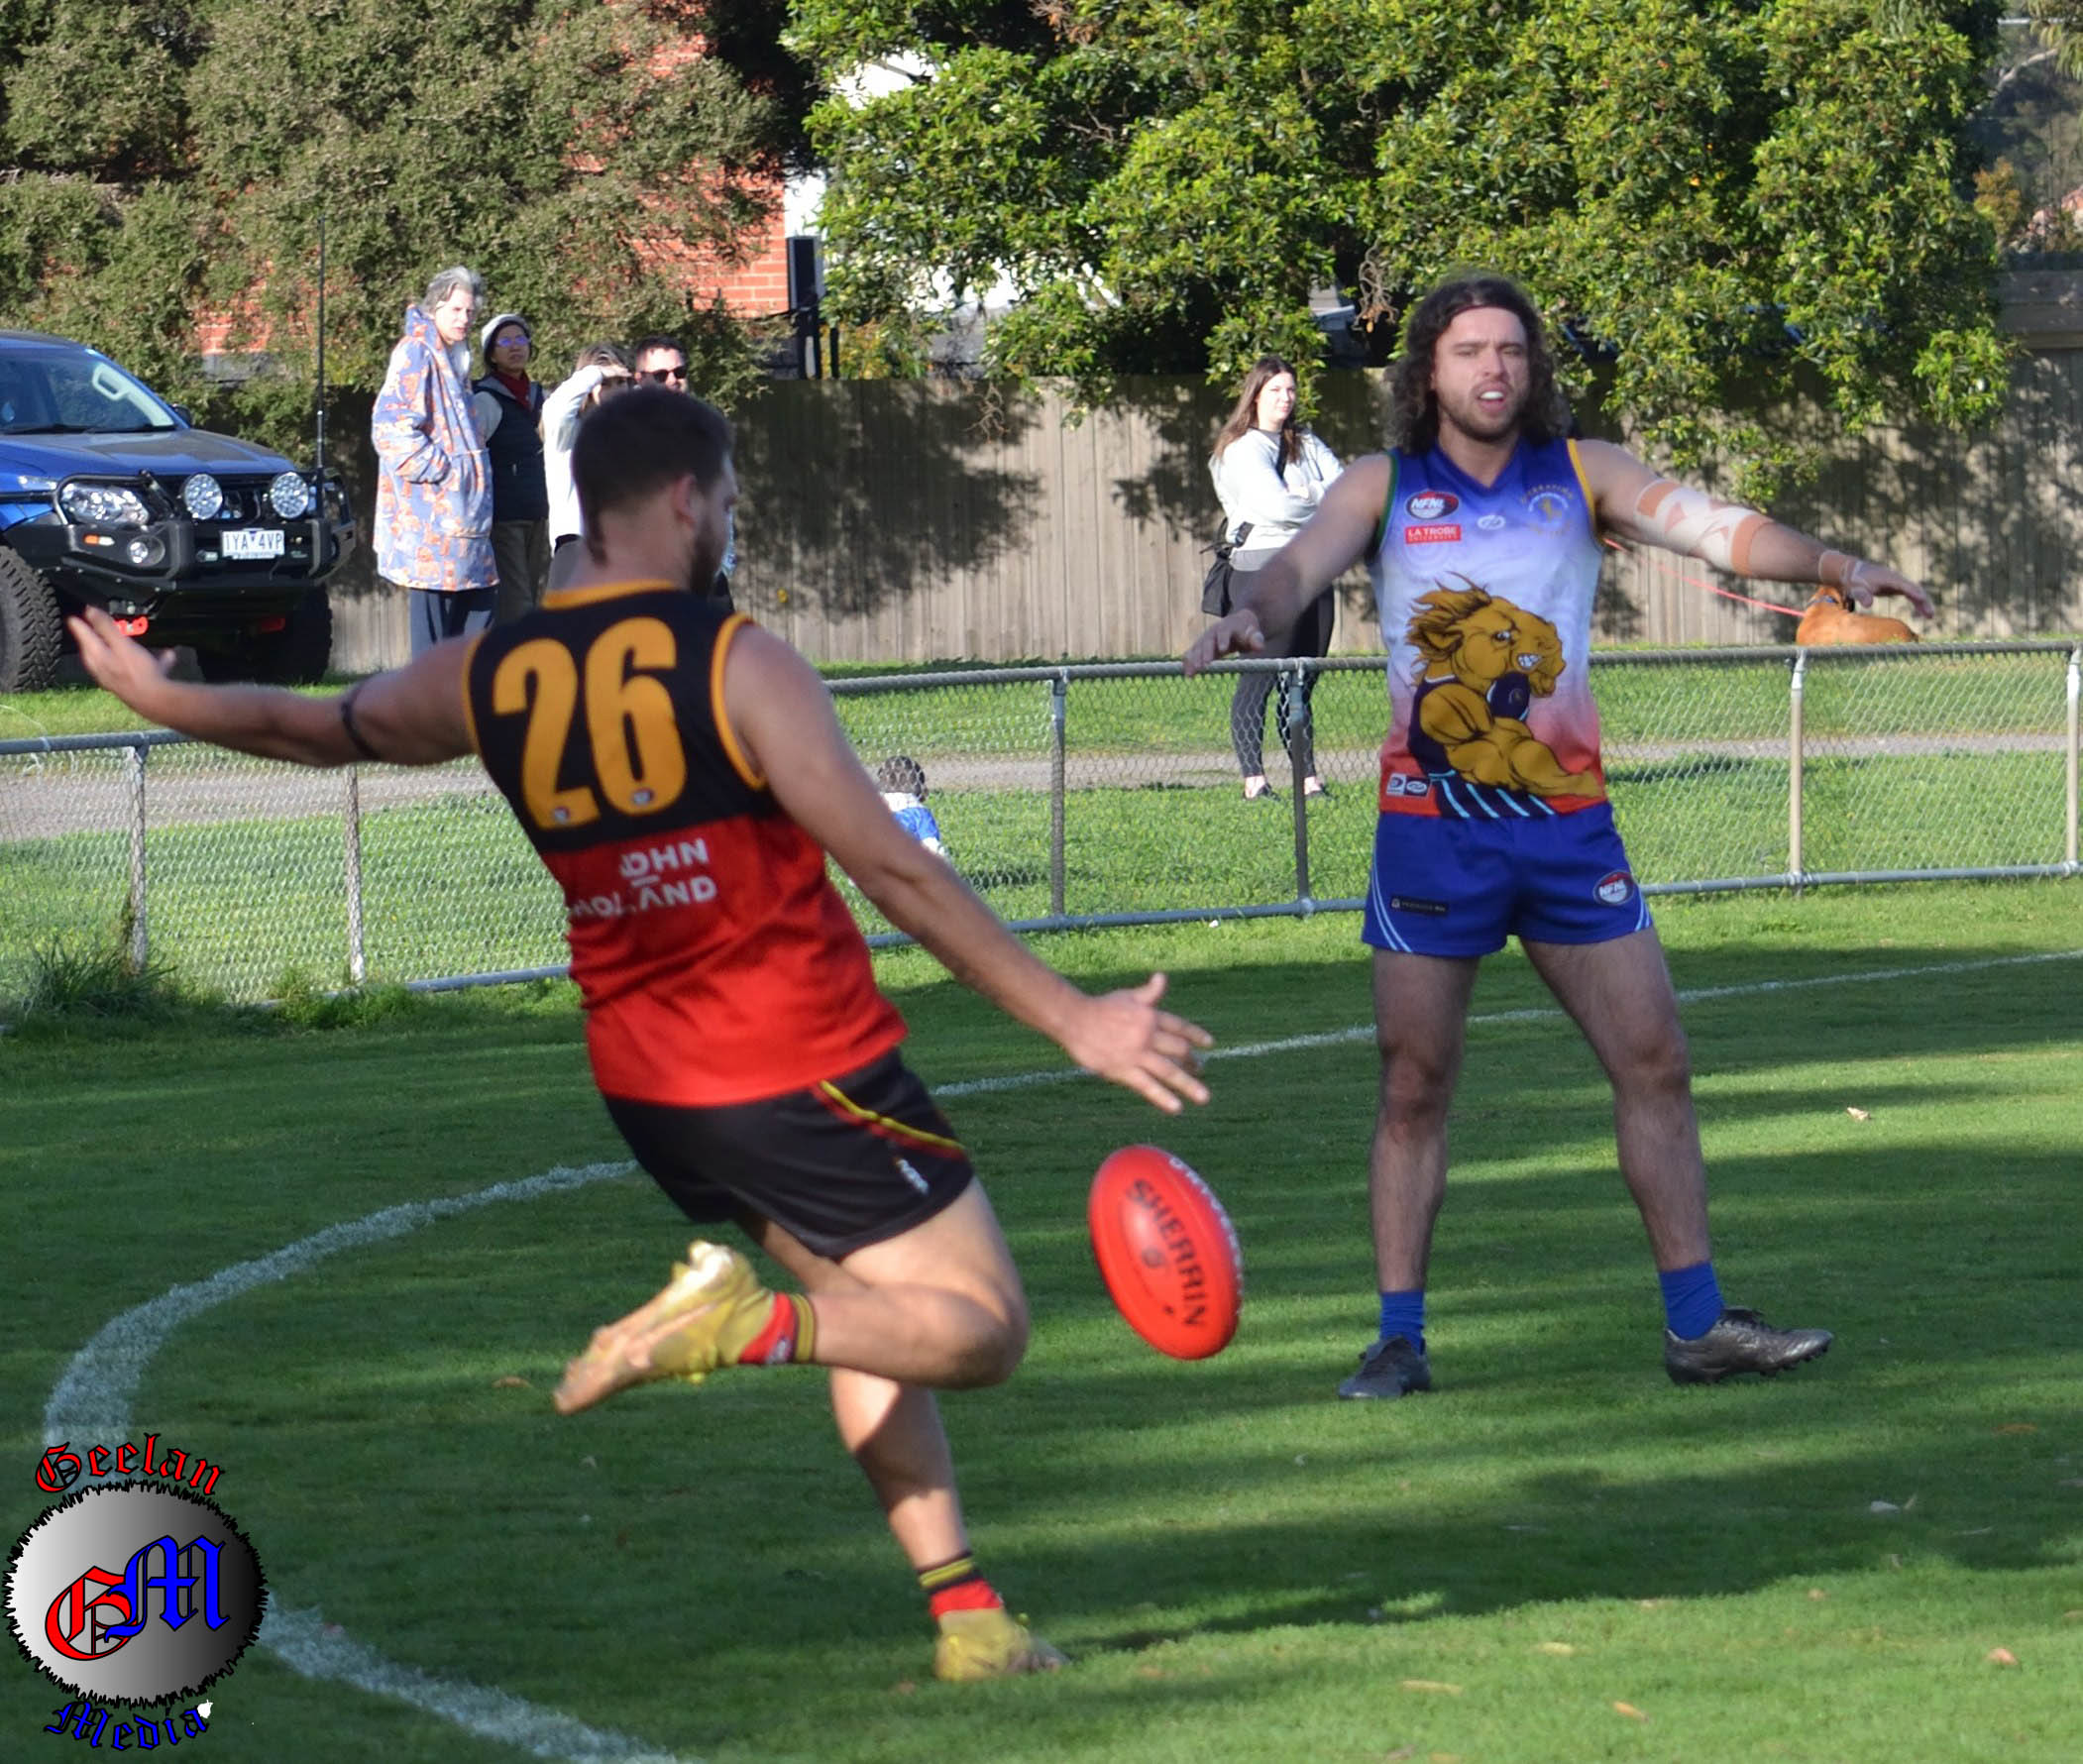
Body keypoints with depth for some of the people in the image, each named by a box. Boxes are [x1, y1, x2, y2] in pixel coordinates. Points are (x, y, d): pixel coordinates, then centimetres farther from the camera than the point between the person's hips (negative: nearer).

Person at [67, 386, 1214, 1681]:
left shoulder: (489, 677, 2)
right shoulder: (737, 665, -14)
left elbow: (321, 728, 21)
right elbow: (897, 872, -15)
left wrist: (159, 698, 41)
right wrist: (1070, 1019, -11)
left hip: (646, 1085, 7)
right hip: (807, 1073, -7)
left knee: (871, 1318, 22)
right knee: (982, 1330, 0)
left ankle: (964, 1610, 14)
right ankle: (749, 1323, -22)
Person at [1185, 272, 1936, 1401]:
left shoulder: (1583, 473, 5)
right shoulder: (1385, 488, 3)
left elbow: (1711, 525, -7)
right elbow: (1302, 564, -12)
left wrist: (1833, 564, -24)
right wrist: (1251, 615, -36)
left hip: (1567, 823, 2)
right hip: (1429, 829, -2)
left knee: (1654, 1061, 0)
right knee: (1414, 1086, 0)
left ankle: (1696, 1324, 8)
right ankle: (1399, 1340, 8)